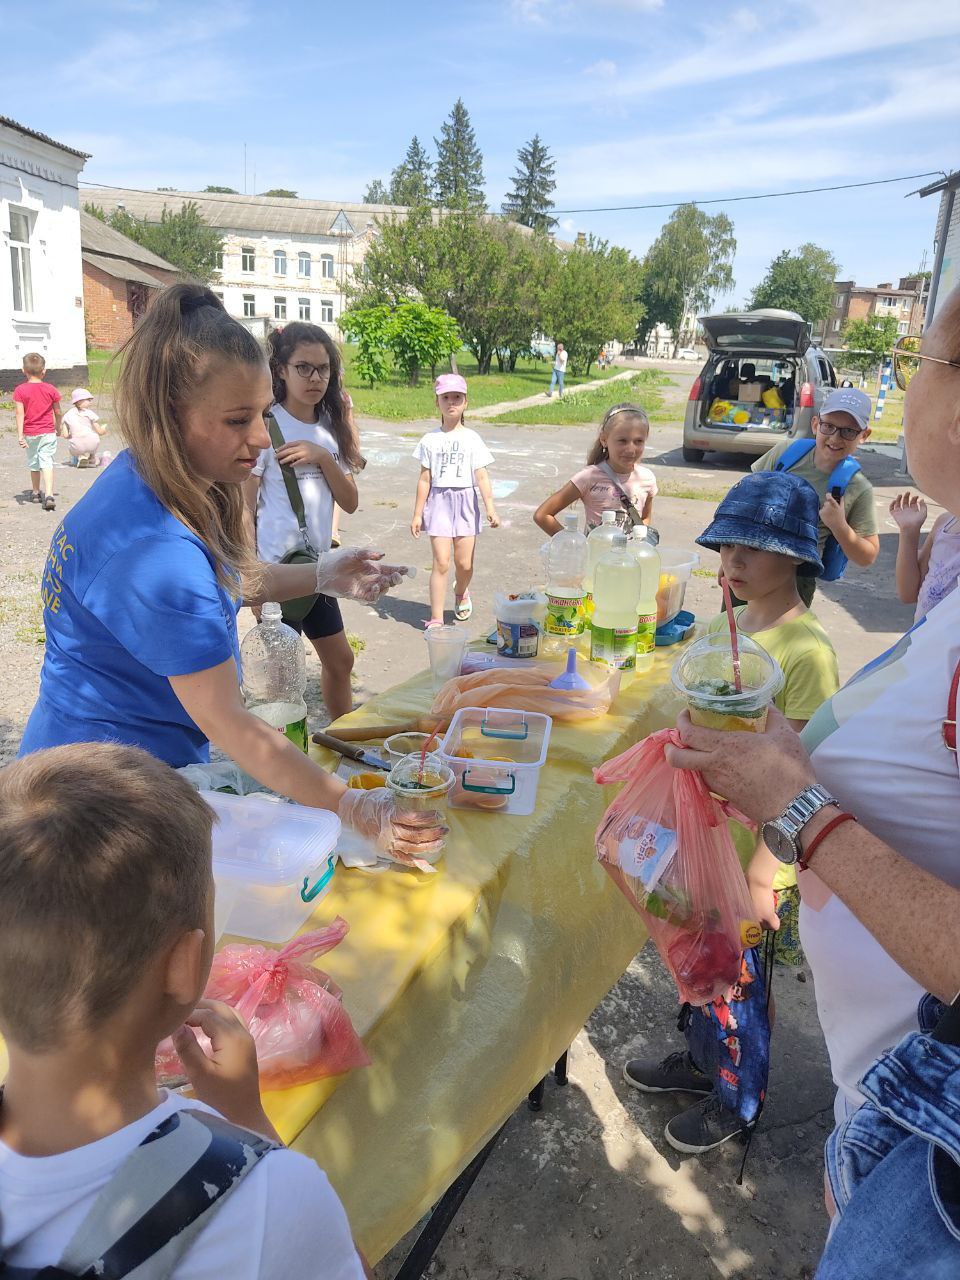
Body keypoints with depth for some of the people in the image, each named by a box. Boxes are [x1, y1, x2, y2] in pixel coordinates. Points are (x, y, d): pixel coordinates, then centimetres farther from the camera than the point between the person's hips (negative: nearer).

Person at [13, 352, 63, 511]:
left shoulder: (20, 390, -8)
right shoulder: (51, 390, -4)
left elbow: (20, 414, -13)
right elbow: (57, 412, 5)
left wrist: (20, 435, -14)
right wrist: (58, 428, 22)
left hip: (30, 434, 1)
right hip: (48, 432, -1)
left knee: (33, 464, 17)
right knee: (47, 463, -6)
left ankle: (36, 493, 34)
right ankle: (49, 495, -22)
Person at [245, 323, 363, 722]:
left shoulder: (330, 427, 8)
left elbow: (350, 502, 2)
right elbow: (243, 509, -13)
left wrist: (324, 457, -14)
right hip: (277, 568, -8)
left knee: (339, 660, 20)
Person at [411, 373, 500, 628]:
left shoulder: (472, 439, 3)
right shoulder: (430, 439, 4)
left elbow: (481, 476, 0)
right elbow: (425, 479, 6)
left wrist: (490, 507, -10)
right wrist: (417, 514, 4)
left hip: (465, 503, 1)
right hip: (439, 502, -1)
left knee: (465, 563, 1)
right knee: (441, 562, -9)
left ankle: (461, 592, 37)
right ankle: (436, 619, -3)